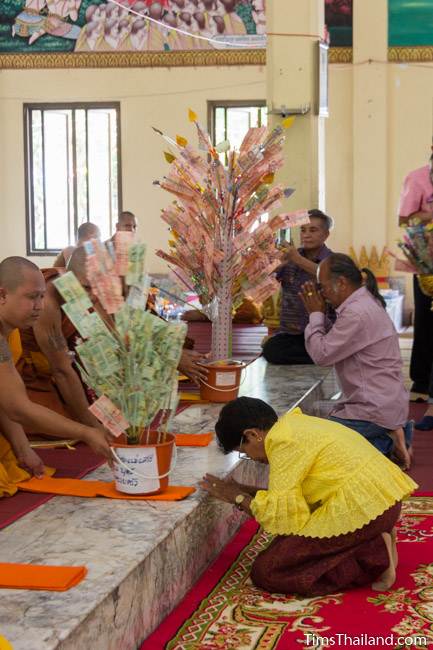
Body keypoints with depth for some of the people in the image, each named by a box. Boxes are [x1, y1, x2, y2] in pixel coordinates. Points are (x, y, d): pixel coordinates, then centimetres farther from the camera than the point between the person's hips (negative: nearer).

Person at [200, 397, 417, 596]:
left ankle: (373, 559, -9)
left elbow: (279, 515, -11)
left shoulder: (285, 442, -12)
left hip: (362, 509, -10)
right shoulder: (294, 424, 17)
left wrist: (239, 498, 3)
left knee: (266, 571, -6)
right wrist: (245, 490, 16)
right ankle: (372, 545, 7)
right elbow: (290, 494, 18)